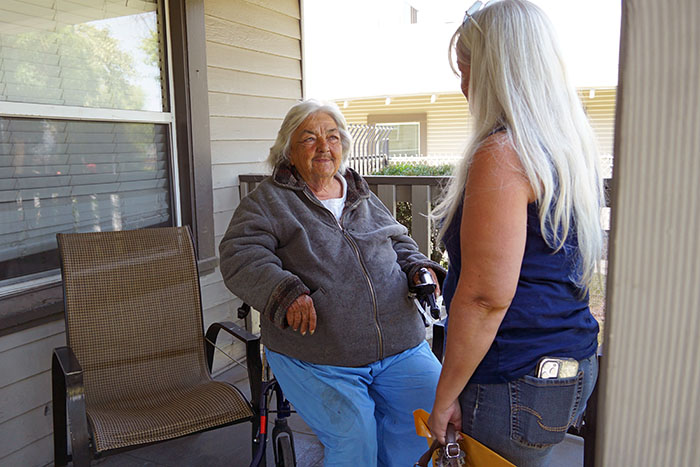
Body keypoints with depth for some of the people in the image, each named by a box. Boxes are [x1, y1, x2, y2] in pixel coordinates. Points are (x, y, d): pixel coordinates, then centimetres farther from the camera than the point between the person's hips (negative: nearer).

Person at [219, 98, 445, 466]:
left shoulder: (364, 197, 21)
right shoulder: (268, 201, 6)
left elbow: (400, 243, 29)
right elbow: (239, 257, -6)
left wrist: (420, 268, 7)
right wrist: (285, 292, -23)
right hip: (316, 359, -4)